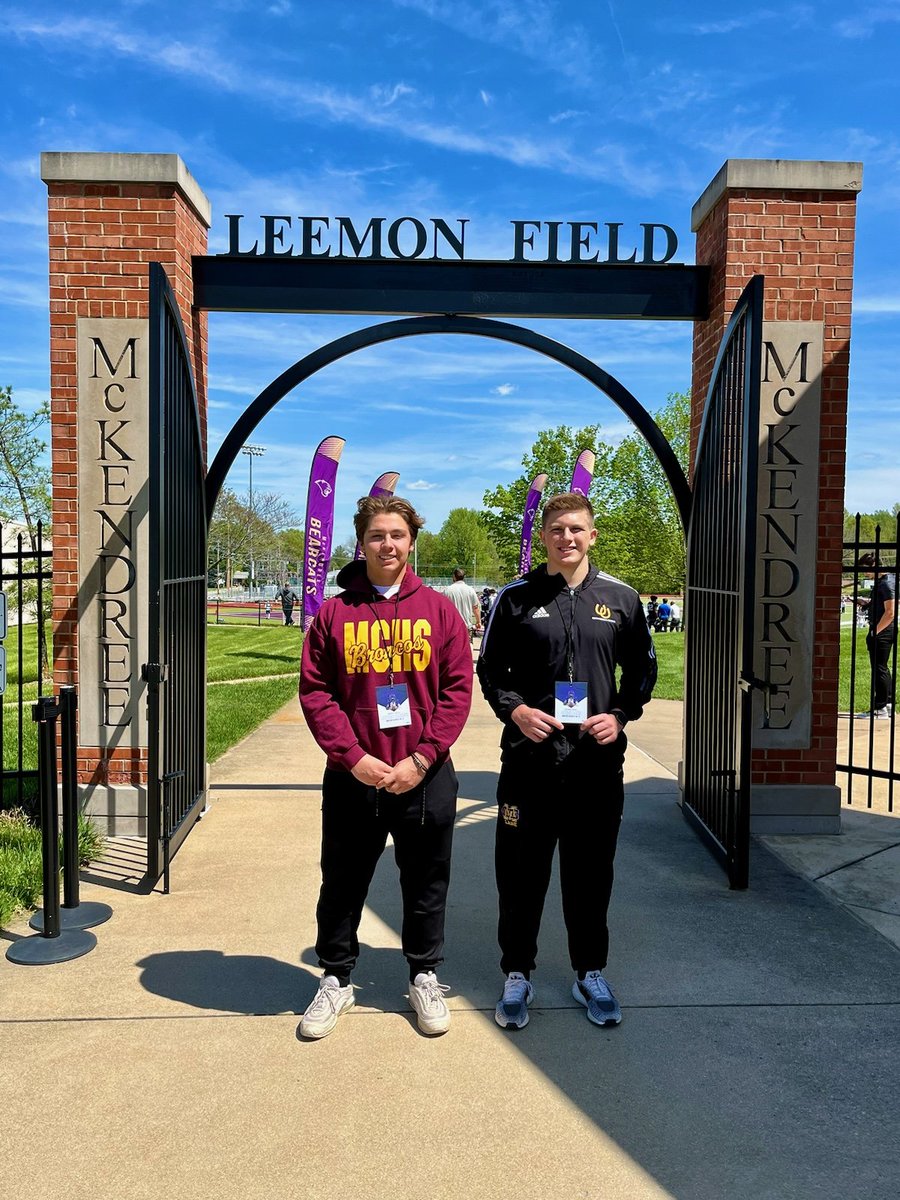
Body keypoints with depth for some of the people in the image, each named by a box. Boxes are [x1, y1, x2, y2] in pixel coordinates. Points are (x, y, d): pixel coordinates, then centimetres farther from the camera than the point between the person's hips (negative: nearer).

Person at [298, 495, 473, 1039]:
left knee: (426, 886, 15)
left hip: (426, 779, 0)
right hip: (352, 779, 0)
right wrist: (355, 758, -13)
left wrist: (421, 758, -11)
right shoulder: (334, 612, 0)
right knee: (343, 885, 15)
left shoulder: (439, 610, 0)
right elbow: (315, 692, -3)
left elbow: (458, 689, -3)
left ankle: (425, 977, 37)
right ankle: (337, 979, 36)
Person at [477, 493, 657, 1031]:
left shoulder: (621, 599, 5)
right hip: (529, 758, -1)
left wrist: (620, 715, -5)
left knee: (591, 872, 13)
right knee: (521, 871, 8)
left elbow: (642, 669, 11)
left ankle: (590, 972, 33)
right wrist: (515, 709, -12)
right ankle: (518, 974, 28)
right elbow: (491, 669, 6)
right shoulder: (516, 598, 1)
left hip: (598, 760, 1)